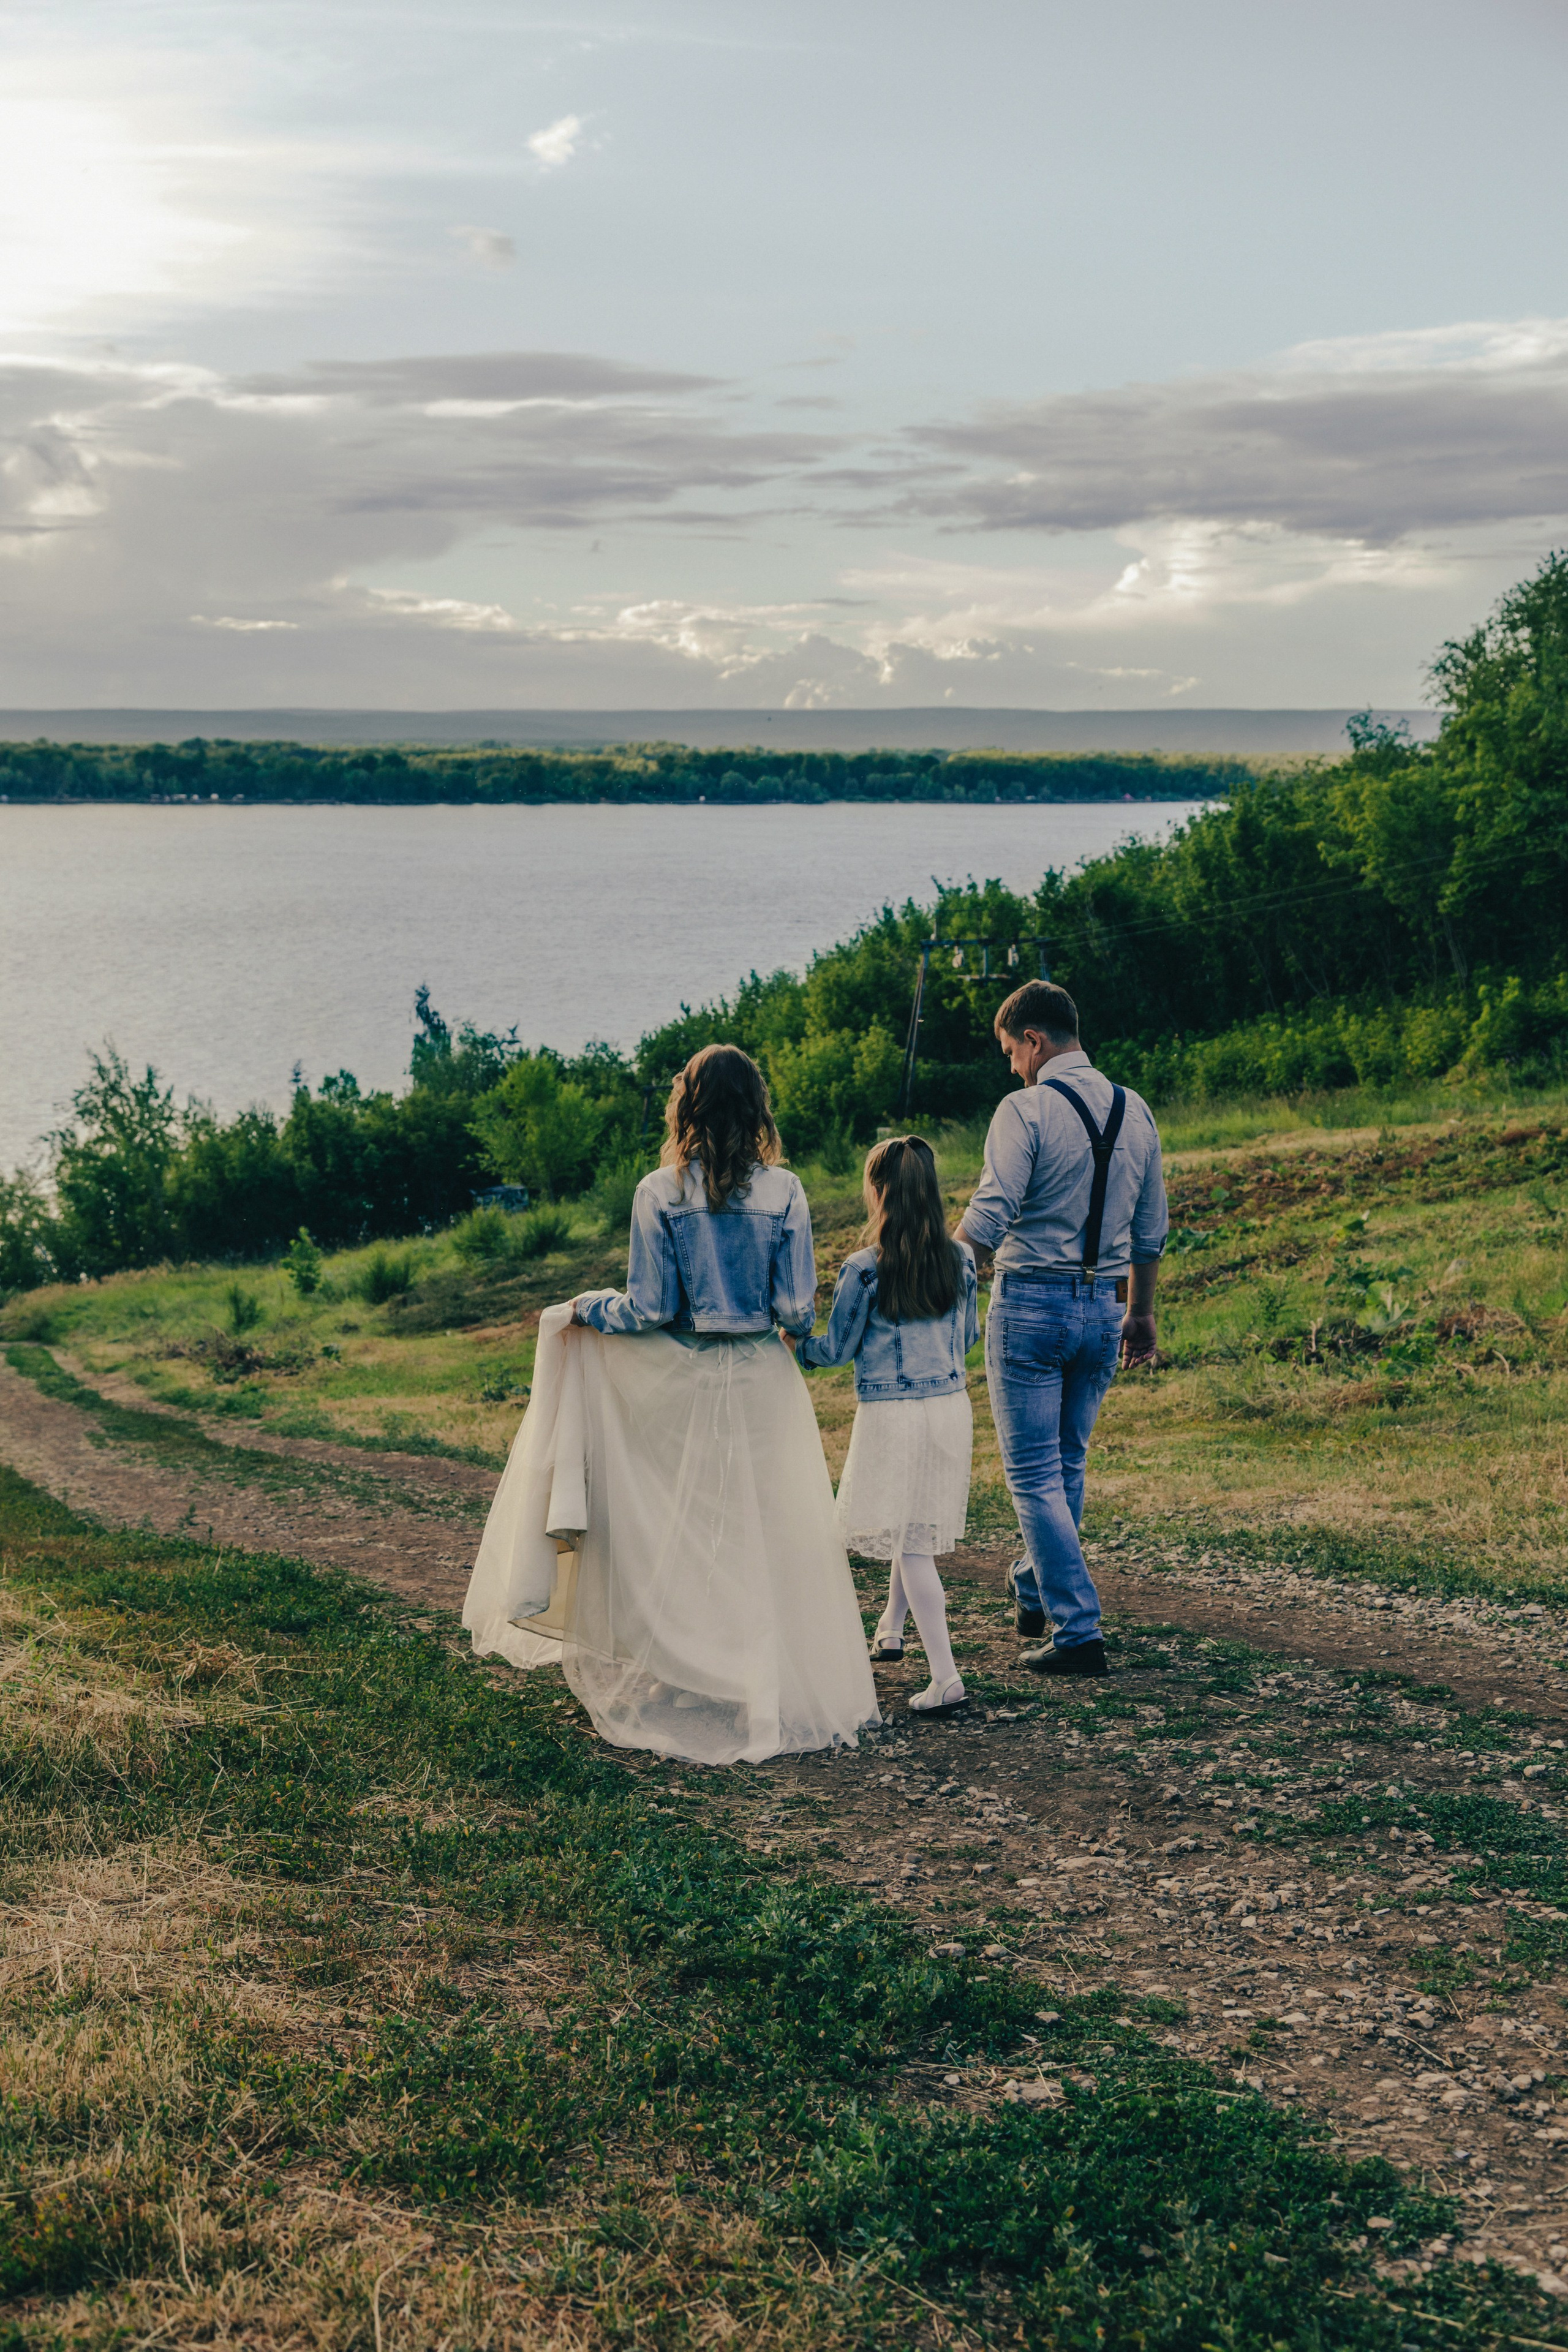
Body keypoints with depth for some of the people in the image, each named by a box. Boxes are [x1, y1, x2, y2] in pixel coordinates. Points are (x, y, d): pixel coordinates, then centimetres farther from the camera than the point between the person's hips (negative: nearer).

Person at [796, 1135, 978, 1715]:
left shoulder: (864, 1270, -15)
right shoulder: (960, 1260, 0)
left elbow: (837, 1349, -5)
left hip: (891, 1415, -5)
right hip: (951, 1404, 5)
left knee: (911, 1542, -1)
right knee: (919, 1524, 23)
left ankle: (946, 1678, -6)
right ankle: (890, 1629, 41)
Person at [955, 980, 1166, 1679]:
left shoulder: (1025, 1110, -13)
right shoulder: (1136, 1111, 7)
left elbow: (987, 1221, -20)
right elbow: (1150, 1230, 13)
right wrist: (1141, 1312, 23)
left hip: (1030, 1303, -6)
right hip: (1103, 1304, 7)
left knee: (1035, 1473, 0)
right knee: (1067, 1463, 21)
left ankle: (1079, 1629, -4)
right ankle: (1034, 1592, 38)